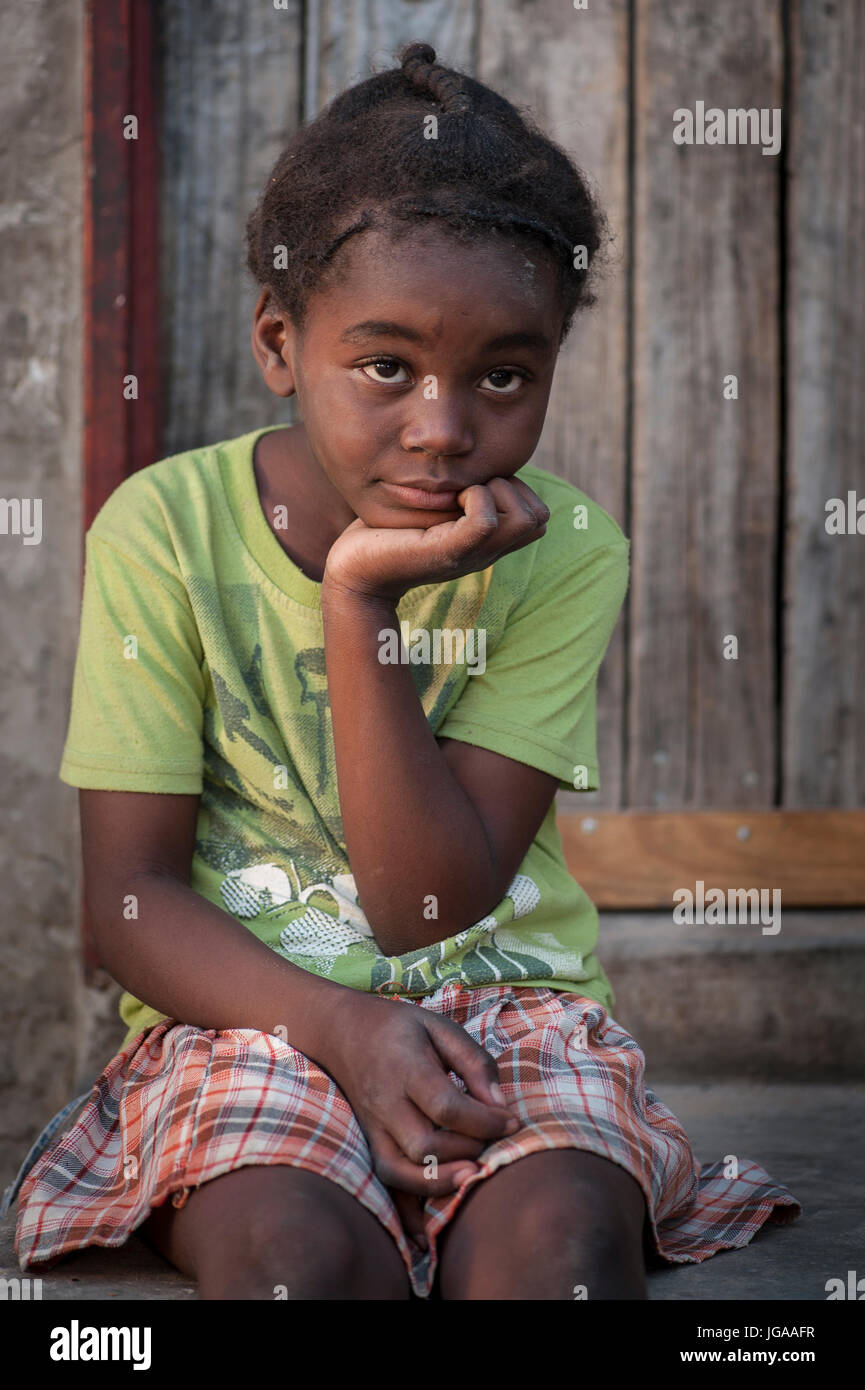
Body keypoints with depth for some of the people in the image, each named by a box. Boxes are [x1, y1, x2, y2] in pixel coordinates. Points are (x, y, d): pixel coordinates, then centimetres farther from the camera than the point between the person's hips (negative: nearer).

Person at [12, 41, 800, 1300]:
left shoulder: (564, 553, -6)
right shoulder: (165, 531, -6)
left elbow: (426, 905, -12)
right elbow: (129, 898, -6)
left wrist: (362, 601, -21)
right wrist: (334, 1020, -24)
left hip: (505, 994, 1)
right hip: (247, 1002, 0)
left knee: (563, 1237, -31)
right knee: (299, 1247, -33)